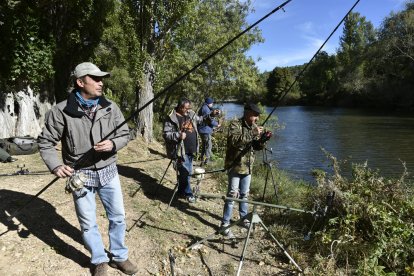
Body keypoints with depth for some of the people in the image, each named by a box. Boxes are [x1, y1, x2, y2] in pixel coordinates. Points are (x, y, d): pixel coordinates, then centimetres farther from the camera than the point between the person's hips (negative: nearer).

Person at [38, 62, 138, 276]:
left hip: (108, 172, 3)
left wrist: (113, 144, -19)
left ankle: (119, 257, 36)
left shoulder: (111, 107, -4)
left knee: (118, 217, 13)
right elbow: (46, 142, -4)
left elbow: (124, 135, 2)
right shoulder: (61, 111, -13)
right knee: (88, 224, 11)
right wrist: (55, 165, -19)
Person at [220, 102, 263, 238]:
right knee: (232, 195, -5)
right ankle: (225, 224, 6)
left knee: (244, 195, 18)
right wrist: (253, 134, -32)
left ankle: (243, 218, 34)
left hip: (247, 167, 7)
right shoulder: (235, 125, -14)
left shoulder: (253, 127, 10)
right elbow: (235, 140, -32)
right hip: (235, 166, -7)